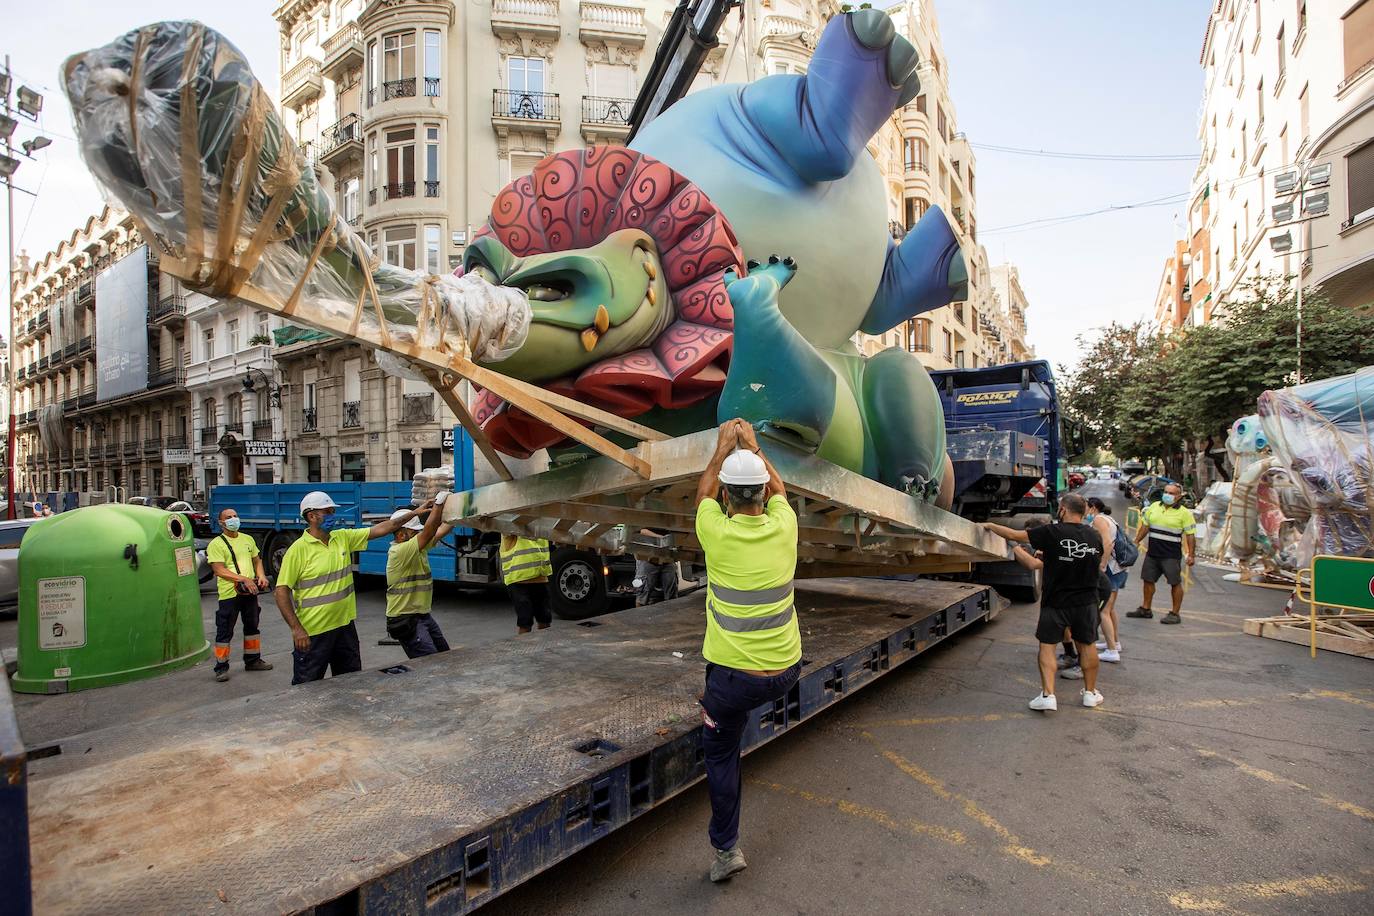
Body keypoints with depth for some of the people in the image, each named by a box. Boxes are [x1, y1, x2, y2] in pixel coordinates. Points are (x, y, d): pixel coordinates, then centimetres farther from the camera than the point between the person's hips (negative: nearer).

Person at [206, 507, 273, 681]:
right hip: (229, 594, -6)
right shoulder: (216, 544, -7)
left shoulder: (248, 539, 12)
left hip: (250, 592, 6)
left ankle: (253, 660, 29)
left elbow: (257, 560, 18)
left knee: (252, 626, 16)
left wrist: (261, 575, -2)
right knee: (225, 632, 1)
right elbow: (219, 570, -15)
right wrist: (244, 579, -24)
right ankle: (221, 668, 10)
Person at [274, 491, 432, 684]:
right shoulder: (298, 550, -14)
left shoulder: (343, 537, 3)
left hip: (344, 626, 6)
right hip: (313, 633, -6)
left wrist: (414, 513, -3)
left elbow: (380, 529, 3)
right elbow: (281, 592, -14)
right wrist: (296, 629, -18)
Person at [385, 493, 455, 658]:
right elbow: (429, 531, -31)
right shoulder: (399, 551, -21)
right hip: (405, 620, -9)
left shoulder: (418, 546, 5)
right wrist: (439, 503, -31)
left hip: (423, 615, 9)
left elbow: (441, 531, 4)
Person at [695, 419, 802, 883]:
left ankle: (726, 848, 22)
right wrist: (752, 445, 22)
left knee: (720, 752, 17)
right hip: (788, 670, 4)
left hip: (737, 677, -3)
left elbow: (703, 491, 7)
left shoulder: (717, 532, -16)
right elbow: (777, 487, 15)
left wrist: (723, 447, 15)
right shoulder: (783, 526, -8)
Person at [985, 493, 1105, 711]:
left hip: (1056, 601, -4)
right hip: (1086, 601, 4)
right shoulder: (1095, 536, 0)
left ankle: (1047, 695, -2)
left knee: (1047, 646, 5)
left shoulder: (1052, 533, -16)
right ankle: (1090, 692, 31)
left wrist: (989, 525, 5)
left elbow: (1014, 535, -12)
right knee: (1086, 645, 18)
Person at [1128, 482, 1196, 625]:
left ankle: (1175, 614, 12)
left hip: (1171, 555, -5)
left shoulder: (1184, 513, -5)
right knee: (1148, 580, 11)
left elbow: (1189, 535, -6)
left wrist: (1191, 555, -10)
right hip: (1152, 553, 5)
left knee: (1175, 583, 2)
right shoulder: (1154, 507, 8)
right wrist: (1136, 542, 11)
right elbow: (1145, 526, 14)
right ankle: (1146, 609, 23)